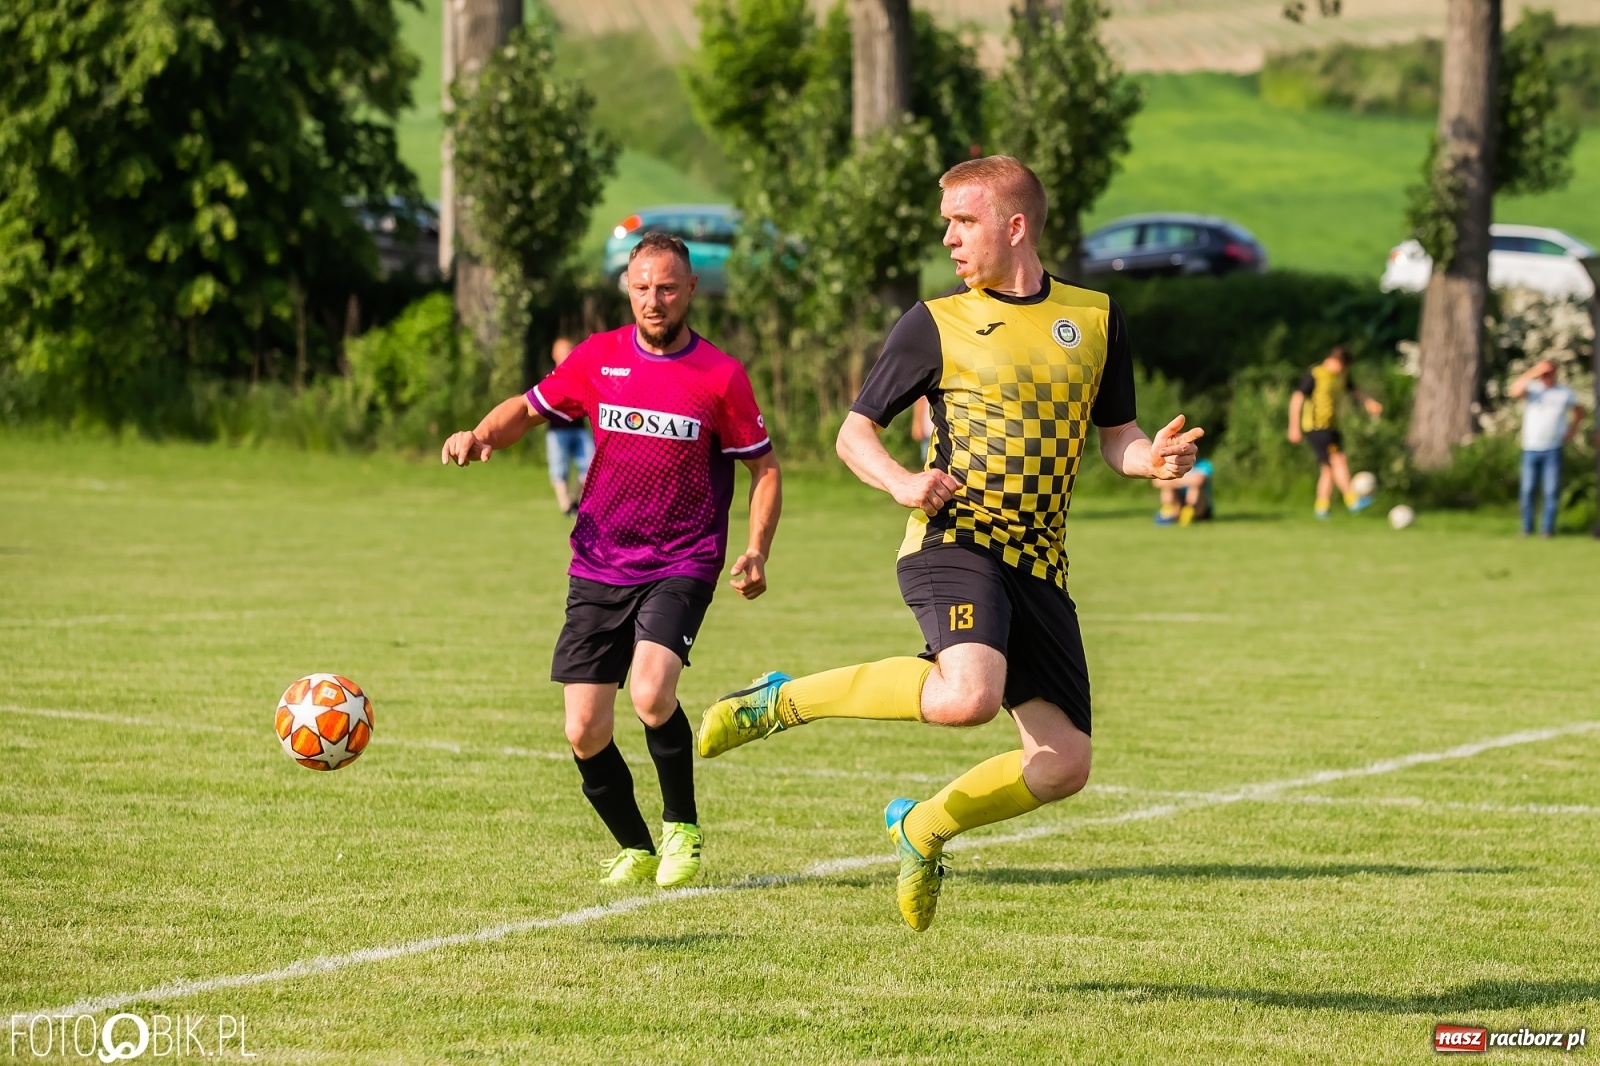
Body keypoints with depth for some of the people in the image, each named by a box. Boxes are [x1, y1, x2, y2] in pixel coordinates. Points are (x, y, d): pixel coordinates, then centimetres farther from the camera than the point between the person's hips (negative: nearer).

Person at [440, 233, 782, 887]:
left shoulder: (720, 375, -3)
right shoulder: (599, 358, 4)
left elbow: (764, 468, 4)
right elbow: (529, 410, 16)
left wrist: (756, 552, -10)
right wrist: (480, 435, -5)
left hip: (681, 566, -3)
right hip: (598, 567, 3)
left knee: (651, 694, -27)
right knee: (585, 734, -2)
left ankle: (683, 827, -2)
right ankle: (635, 849, 22)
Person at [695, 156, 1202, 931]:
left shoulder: (1096, 318, 12)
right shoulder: (936, 324, 4)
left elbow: (1116, 438, 18)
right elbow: (853, 431, 7)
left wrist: (1155, 459, -5)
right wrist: (901, 482, -14)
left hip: (1038, 562, 5)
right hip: (957, 539, -5)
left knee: (1064, 765, -1)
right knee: (969, 695, -33)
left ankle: (923, 827, 25)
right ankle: (785, 700, -13)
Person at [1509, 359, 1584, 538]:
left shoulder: (1565, 393, 8)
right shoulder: (1533, 388, 3)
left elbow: (1579, 412, 23)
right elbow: (1514, 392, -17)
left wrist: (1572, 429, 7)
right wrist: (1532, 374, -23)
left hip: (1553, 449, 0)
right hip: (1530, 448, 0)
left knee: (1551, 491, -4)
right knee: (1527, 491, 1)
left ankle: (1548, 528, 1)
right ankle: (1527, 528, 9)